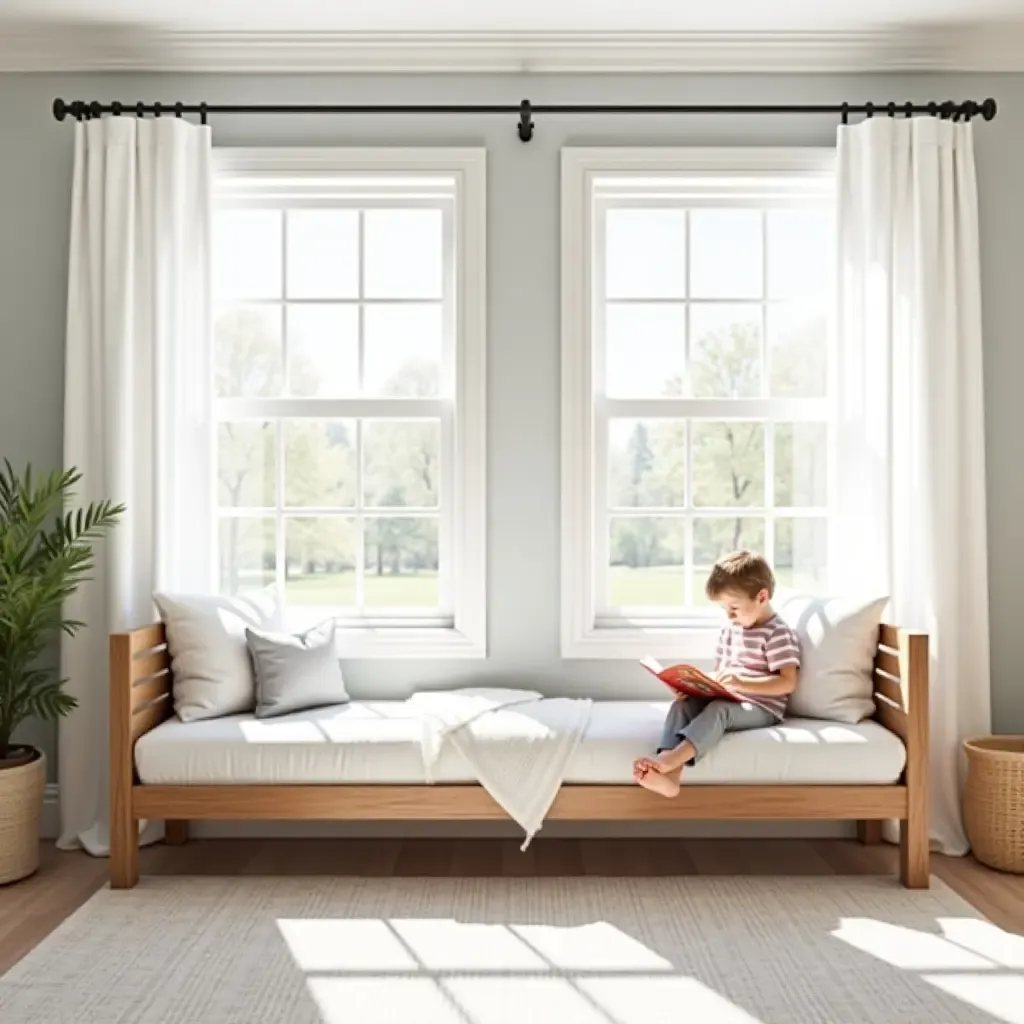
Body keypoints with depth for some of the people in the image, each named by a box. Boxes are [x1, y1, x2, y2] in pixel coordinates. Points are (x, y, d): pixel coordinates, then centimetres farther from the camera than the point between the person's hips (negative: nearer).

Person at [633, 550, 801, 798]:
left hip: (761, 708, -7)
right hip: (728, 701, 7)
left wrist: (742, 684, -29)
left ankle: (668, 761, -55)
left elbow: (788, 682, -17)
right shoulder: (729, 629, 15)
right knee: (682, 704, -21)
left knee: (718, 710, -36)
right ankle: (669, 773, -43)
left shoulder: (778, 634, -9)